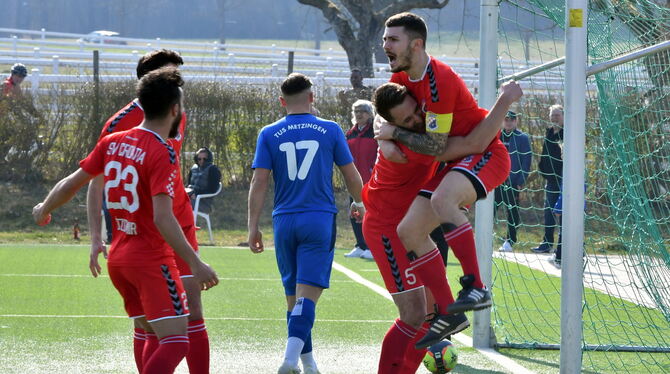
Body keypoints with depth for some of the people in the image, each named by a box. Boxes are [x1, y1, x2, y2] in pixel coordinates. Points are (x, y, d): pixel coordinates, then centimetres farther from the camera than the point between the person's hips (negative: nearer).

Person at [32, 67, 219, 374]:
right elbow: (163, 218, -24)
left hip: (117, 257, 8)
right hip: (151, 259, -8)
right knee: (176, 342, -12)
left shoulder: (112, 142, 6)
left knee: (156, 337, 18)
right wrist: (196, 264, -24)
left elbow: (72, 182, 14)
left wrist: (44, 209, 33)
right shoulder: (162, 153, -16)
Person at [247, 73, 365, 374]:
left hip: (284, 222, 2)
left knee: (293, 293, 14)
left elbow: (259, 182, -2)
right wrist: (358, 203, 28)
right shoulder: (330, 130, 1)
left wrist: (253, 226, 3)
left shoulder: (269, 134, 3)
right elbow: (352, 176, 8)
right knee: (308, 293, -8)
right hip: (320, 220, -2)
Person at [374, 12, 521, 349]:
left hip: (485, 155, -10)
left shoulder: (439, 80, -24)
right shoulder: (401, 77, 4)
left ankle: (476, 287, -38)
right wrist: (386, 142, 5)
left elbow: (436, 146, -23)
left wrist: (396, 133, -14)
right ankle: (446, 314, 4)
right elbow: (385, 115, 24)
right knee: (408, 231, 0)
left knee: (442, 199, -39)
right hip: (457, 163, 10)